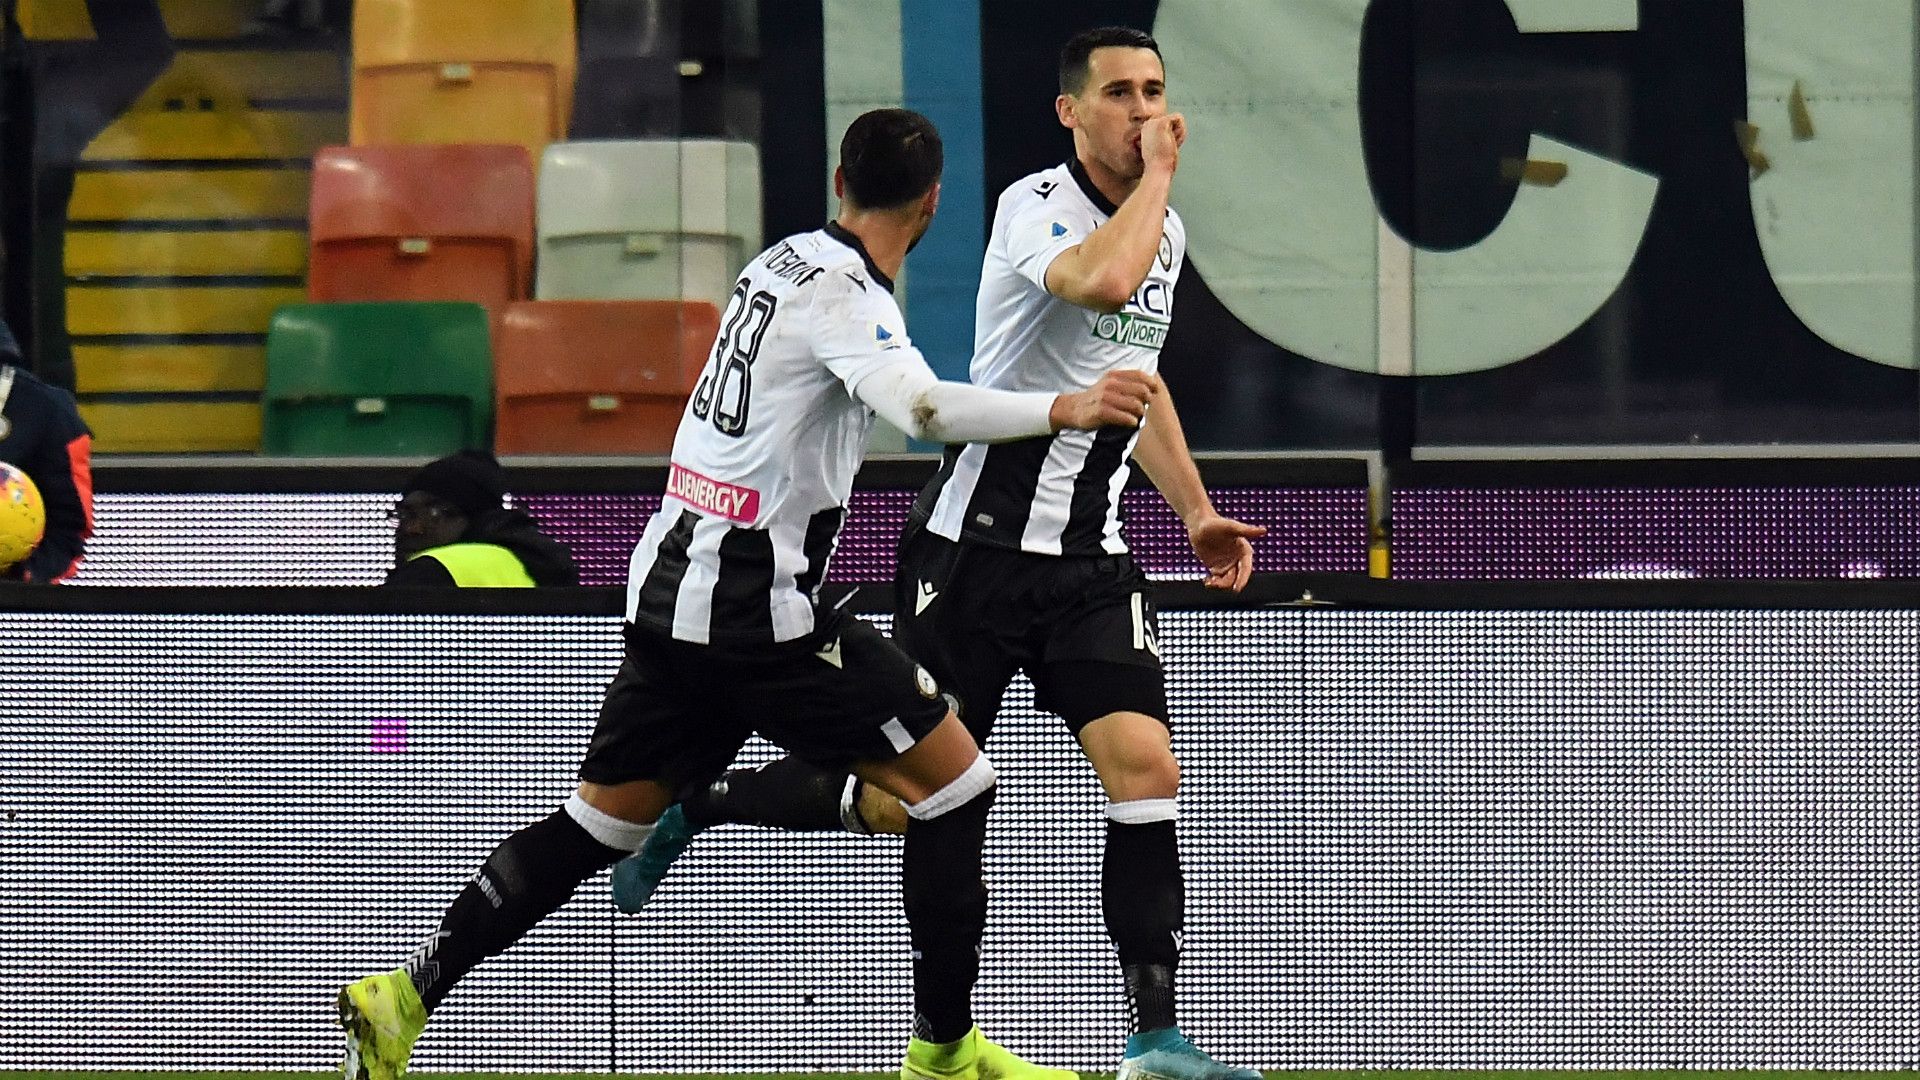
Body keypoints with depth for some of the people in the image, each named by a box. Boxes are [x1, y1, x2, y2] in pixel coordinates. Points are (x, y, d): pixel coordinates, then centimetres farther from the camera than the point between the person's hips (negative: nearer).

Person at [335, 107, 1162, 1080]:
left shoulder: (784, 263, 11)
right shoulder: (844, 296, -16)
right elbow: (920, 406, -34)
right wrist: (1062, 409, -40)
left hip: (671, 587, 9)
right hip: (755, 607, -9)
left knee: (604, 819, 14)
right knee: (954, 780, 0)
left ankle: (406, 995, 8)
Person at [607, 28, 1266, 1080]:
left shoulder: (1166, 230, 12)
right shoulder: (1034, 206, -13)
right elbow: (1104, 282, -36)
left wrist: (1196, 509, 26)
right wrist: (1158, 173, -21)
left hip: (1090, 559, 6)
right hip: (975, 546, -6)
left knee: (1145, 767, -13)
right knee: (895, 801, 0)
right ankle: (693, 802, 26)